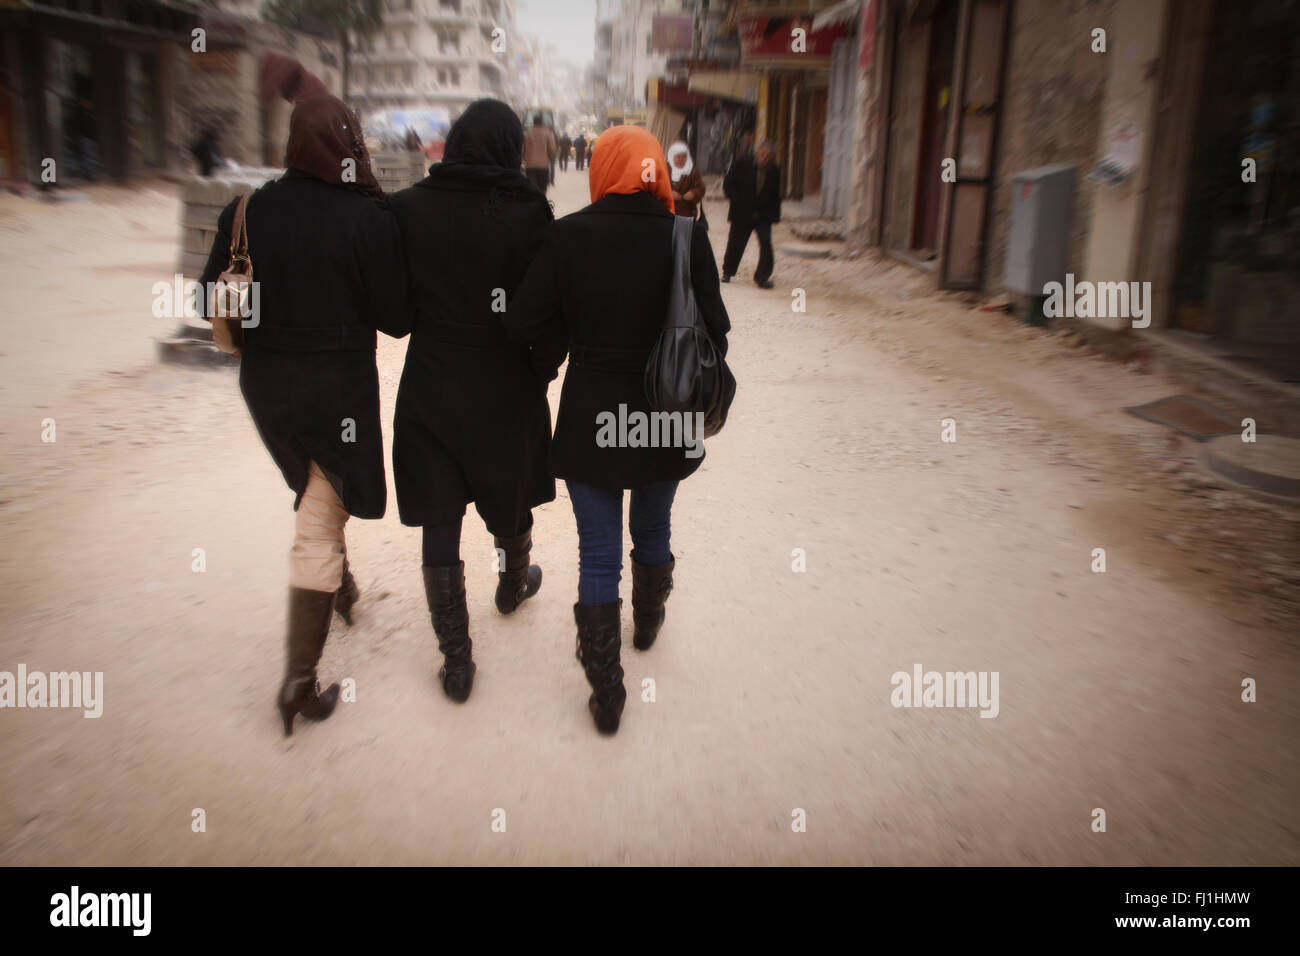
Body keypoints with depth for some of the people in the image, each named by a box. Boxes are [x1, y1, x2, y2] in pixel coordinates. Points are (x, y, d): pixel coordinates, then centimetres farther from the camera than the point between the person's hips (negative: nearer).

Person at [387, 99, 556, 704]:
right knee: (511, 496, 23)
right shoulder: (528, 213, -12)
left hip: (431, 385, 1)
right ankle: (513, 586, 48)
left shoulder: (407, 207, -6)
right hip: (508, 388, 0)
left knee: (440, 520, 7)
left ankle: (455, 658, 13)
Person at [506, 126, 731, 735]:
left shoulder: (569, 235, -10)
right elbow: (713, 331, -8)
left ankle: (606, 692, 16)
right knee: (652, 532, 25)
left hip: (589, 421, -1)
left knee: (598, 554, 9)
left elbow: (524, 325, -10)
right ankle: (648, 622, 50)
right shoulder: (686, 237, -9)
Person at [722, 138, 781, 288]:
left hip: (763, 215, 1)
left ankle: (762, 276, -3)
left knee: (766, 244, -15)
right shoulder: (742, 163, -8)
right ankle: (727, 272, 34)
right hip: (742, 214, -1)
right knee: (735, 244, 10)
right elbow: (728, 184, -3)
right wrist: (738, 203, -11)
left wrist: (773, 214, -5)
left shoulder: (775, 171, -3)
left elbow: (775, 197, 6)